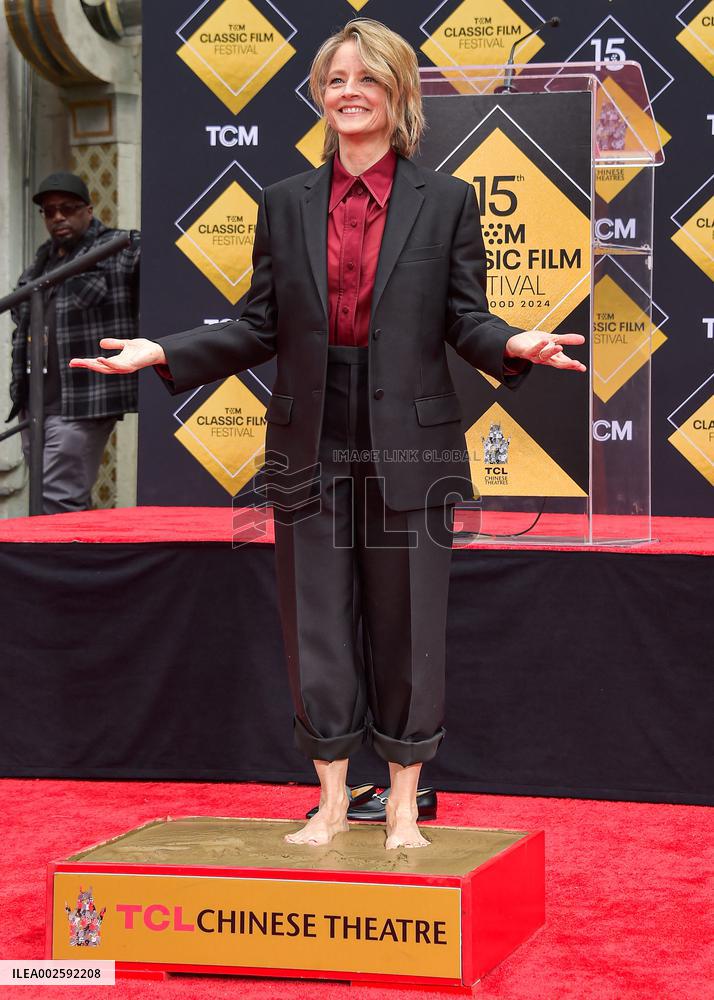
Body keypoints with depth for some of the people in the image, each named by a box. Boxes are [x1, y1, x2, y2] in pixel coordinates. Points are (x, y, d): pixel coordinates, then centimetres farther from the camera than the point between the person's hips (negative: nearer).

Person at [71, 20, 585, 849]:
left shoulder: (445, 202, 3)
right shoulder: (286, 204, 9)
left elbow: (466, 321, 2)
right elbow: (259, 329, 8)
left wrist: (513, 345, -20)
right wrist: (162, 352, -3)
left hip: (408, 447, -2)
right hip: (311, 447, 2)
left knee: (405, 625, 3)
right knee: (316, 626, 5)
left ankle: (403, 809, 15)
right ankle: (331, 803, 18)